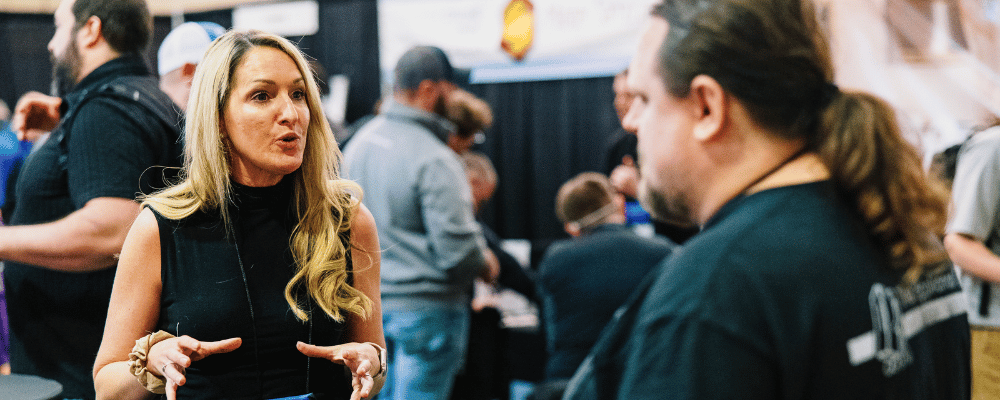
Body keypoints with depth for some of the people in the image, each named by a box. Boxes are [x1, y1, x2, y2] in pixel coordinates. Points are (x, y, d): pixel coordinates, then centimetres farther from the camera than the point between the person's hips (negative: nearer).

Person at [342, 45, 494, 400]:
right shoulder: (435, 160, -20)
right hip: (425, 305, -8)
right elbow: (457, 250, -22)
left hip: (370, 300, 8)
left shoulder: (359, 142, 6)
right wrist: (486, 263, -2)